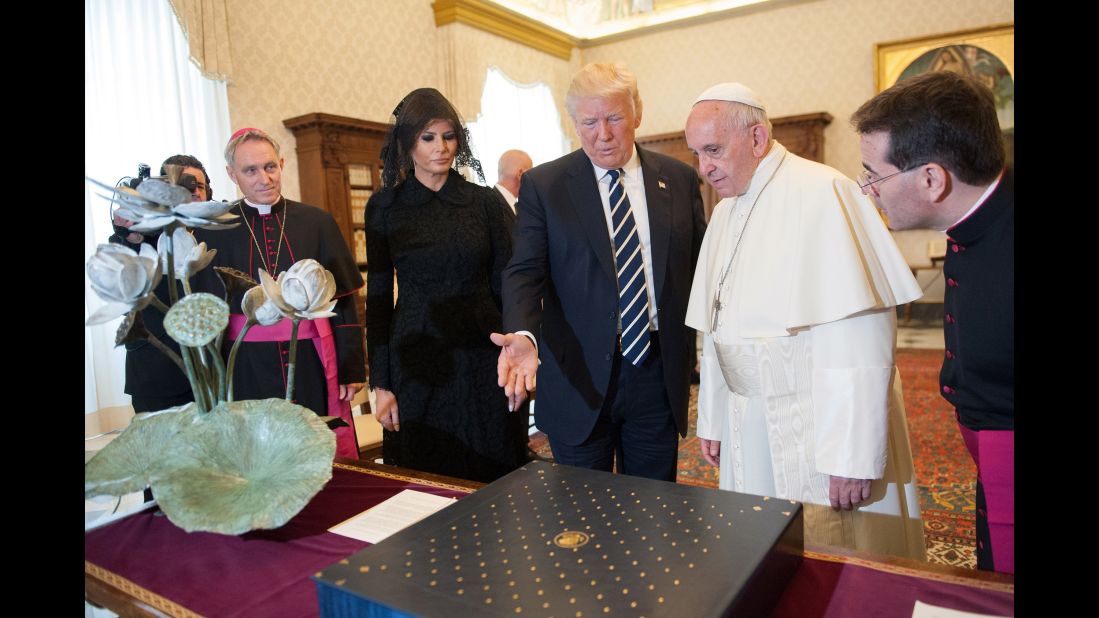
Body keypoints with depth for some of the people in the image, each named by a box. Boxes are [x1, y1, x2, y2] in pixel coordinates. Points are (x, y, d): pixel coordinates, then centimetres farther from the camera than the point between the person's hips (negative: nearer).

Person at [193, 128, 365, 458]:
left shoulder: (316, 222, 1)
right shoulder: (214, 231, 1)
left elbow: (344, 300, 1)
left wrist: (352, 368, -1)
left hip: (312, 364, 0)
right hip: (249, 368, 0)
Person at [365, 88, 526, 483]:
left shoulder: (485, 201, 1)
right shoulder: (384, 207, 2)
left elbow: (505, 284, 3)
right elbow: (378, 297, 3)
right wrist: (380, 383, 0)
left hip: (482, 359, 0)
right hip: (416, 362, 0)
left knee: (492, 480, 10)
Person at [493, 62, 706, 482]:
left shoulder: (679, 179, 4)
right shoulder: (542, 185, -2)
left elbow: (700, 266, 8)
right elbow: (525, 272, -8)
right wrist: (523, 334, -27)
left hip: (659, 373, 2)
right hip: (580, 377, -2)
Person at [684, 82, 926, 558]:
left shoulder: (821, 192, -14)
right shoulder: (726, 211, 11)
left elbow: (860, 336, -21)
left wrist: (851, 455, -22)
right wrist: (712, 418, 15)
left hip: (818, 429, -6)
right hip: (749, 428, 7)